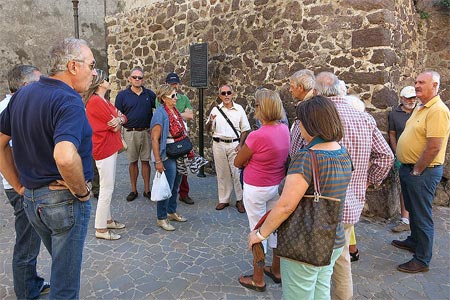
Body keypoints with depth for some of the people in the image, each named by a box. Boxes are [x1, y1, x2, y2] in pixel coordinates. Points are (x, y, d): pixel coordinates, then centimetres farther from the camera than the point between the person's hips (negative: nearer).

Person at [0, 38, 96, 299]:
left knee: (62, 264, 29)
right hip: (64, 200, -8)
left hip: (31, 198, 8)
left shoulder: (22, 94, 6)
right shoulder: (69, 101, -21)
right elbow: (65, 157, -38)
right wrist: (82, 191, -20)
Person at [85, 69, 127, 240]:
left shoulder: (103, 101, 15)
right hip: (104, 149, -10)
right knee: (107, 189, -5)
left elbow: (123, 117, 10)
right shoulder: (96, 101, -17)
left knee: (109, 187, 17)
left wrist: (119, 119, -12)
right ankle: (100, 229, 5)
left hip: (111, 148, 10)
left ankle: (107, 219, 29)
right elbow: (114, 127, -17)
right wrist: (118, 120, 4)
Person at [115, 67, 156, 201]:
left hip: (146, 132, 1)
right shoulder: (122, 95, 0)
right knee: (133, 162, 9)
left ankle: (147, 190, 16)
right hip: (130, 133, -1)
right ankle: (133, 190, 20)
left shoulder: (150, 94, 5)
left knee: (145, 161, 7)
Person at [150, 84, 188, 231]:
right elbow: (155, 139, -20)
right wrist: (158, 161, -22)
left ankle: (172, 212, 35)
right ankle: (161, 218, 15)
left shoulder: (175, 111, 8)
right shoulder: (160, 113, -16)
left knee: (175, 186, 18)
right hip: (167, 156, -8)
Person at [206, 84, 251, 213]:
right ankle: (224, 199, 20)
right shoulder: (216, 110, 5)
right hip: (219, 145, 2)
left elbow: (245, 129, 4)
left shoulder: (239, 109, 2)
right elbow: (208, 129, 8)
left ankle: (240, 200, 10)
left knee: (237, 172, -2)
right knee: (222, 173, 8)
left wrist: (240, 145, -6)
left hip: (234, 144, -1)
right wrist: (210, 122, -14)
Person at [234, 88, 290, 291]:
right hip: (277, 186, 7)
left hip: (256, 189, -7)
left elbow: (237, 163, -13)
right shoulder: (284, 129, -3)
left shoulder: (257, 136, -26)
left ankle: (258, 280, 25)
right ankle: (277, 270, 38)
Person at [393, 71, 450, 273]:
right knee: (413, 210, 24)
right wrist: (407, 168, 14)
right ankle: (414, 241, 43)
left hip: (423, 172, -9)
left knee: (422, 216, 1)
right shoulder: (421, 108, 12)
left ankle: (422, 260, 14)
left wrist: (416, 171, -16)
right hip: (409, 168, 10)